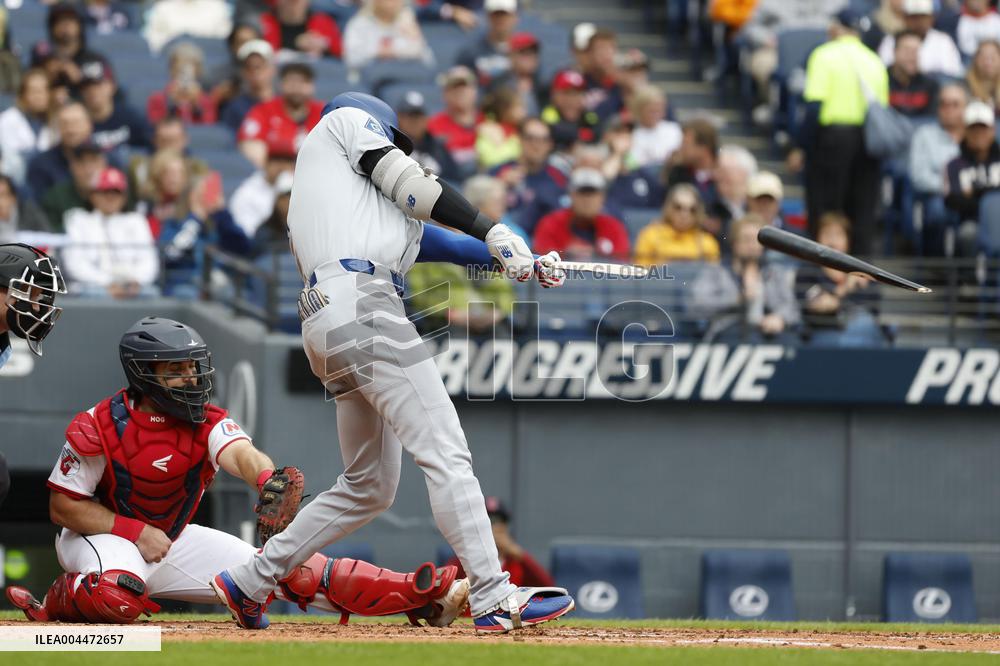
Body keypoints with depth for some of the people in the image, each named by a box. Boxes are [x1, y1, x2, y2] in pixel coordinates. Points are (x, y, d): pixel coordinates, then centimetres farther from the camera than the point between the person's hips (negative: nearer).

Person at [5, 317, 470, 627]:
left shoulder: (208, 424, -10)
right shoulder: (96, 429, -20)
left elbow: (239, 452, -33)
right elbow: (62, 507, -14)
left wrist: (266, 478, -58)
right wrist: (137, 532, -23)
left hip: (173, 540, 4)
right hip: (99, 536, -4)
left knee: (291, 569, -10)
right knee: (116, 597, -42)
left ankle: (423, 598, -15)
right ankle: (63, 599, -8)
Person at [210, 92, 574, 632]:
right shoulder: (347, 119, 17)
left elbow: (438, 241, 24)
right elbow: (409, 186, 3)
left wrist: (523, 262, 13)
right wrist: (495, 234, 1)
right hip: (358, 302, -9)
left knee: (369, 486, 15)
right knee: (444, 452, -15)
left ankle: (249, 582, 19)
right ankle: (493, 599, -23)